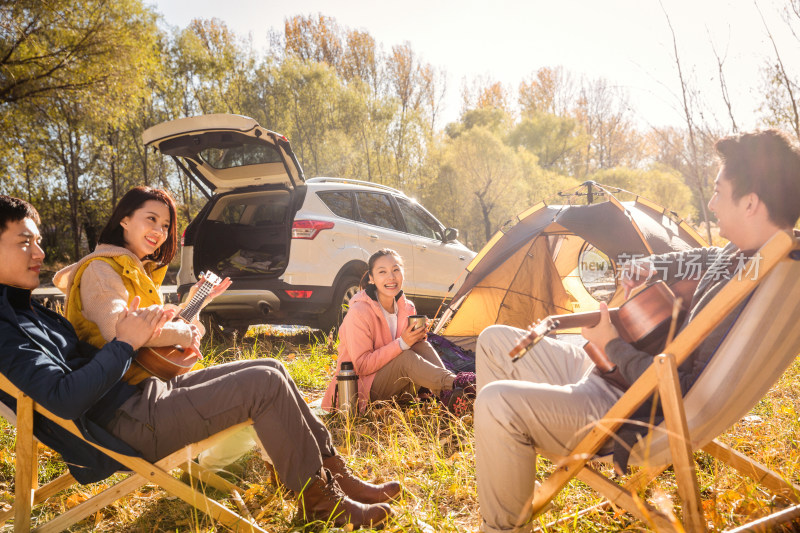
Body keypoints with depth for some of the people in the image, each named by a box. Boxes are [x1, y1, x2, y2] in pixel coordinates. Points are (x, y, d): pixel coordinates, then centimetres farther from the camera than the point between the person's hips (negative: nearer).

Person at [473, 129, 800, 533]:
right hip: (606, 373, 11)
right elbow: (694, 261, 29)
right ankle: (508, 476, 18)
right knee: (495, 341, 12)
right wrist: (642, 269, 7)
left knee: (498, 402, -30)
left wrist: (614, 347, -15)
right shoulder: (736, 254, 6)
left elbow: (692, 395, -27)